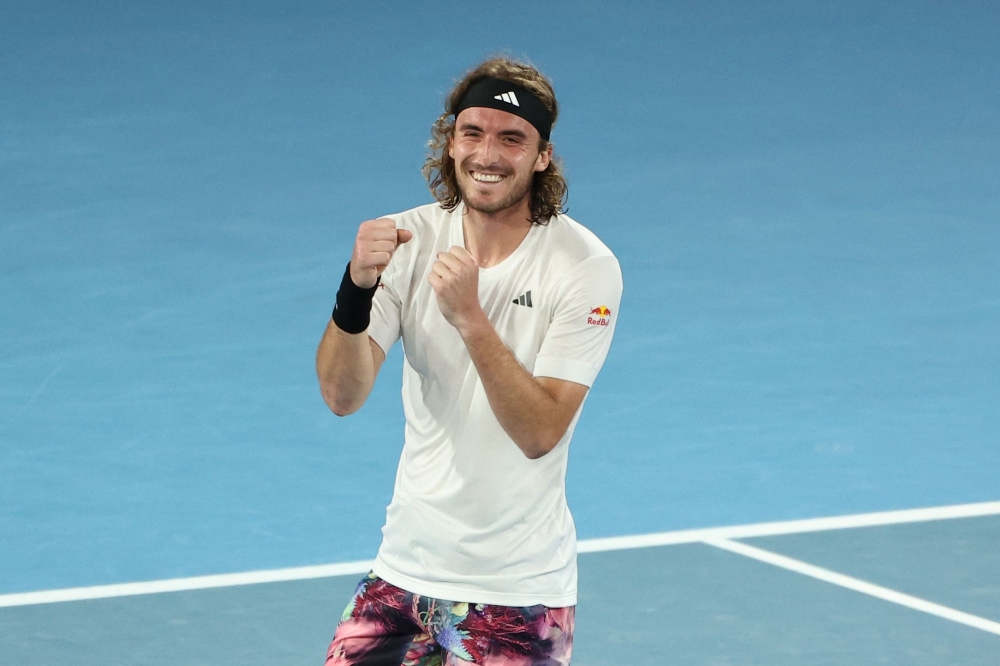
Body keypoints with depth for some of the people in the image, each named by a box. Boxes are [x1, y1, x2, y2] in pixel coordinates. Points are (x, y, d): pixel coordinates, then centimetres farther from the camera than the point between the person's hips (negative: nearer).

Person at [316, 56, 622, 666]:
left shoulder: (587, 267, -14)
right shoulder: (411, 239, -3)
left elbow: (540, 433, -21)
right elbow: (342, 396, -12)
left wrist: (470, 317, -32)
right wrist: (357, 287, -29)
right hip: (405, 570, 4)